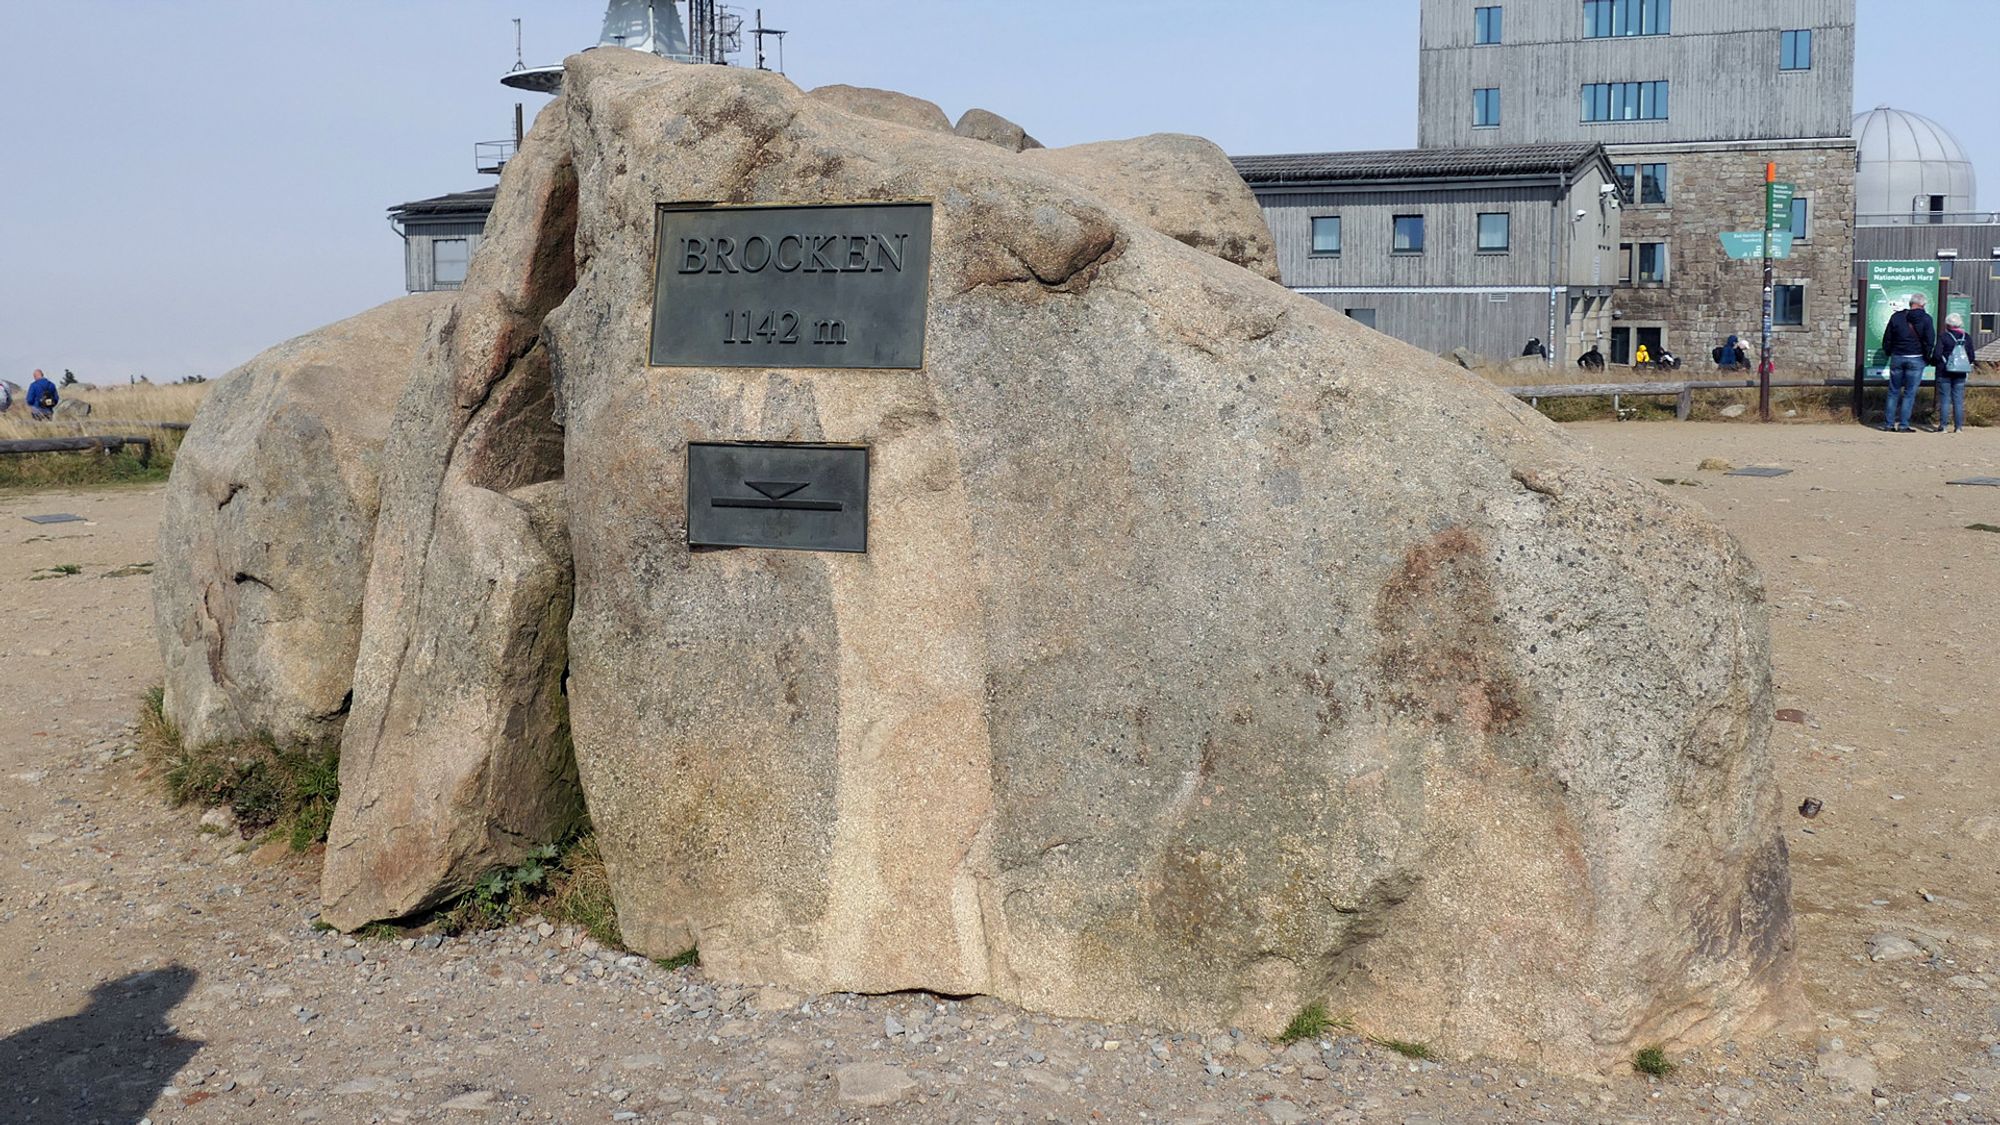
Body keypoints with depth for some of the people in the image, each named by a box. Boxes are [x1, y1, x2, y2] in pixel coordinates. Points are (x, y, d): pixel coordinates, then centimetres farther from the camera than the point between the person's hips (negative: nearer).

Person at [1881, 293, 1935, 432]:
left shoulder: (1896, 317, 3)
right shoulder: (1925, 319, -5)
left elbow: (1887, 339, 7)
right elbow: (1930, 341, -7)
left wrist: (1889, 352, 20)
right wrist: (1928, 358, 6)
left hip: (1897, 358, 3)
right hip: (1916, 359, -3)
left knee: (1893, 391, 10)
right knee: (1910, 393, 1)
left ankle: (1889, 423, 9)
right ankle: (1903, 425, -1)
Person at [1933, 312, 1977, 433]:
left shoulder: (1943, 337, -9)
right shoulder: (1967, 338, 4)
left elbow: (1937, 355, -14)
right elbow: (1972, 357, 5)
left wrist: (1933, 362, 6)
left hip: (1944, 373, -3)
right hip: (1961, 373, 3)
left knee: (1944, 399, 1)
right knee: (1958, 400, 8)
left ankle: (1942, 426, -1)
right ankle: (1958, 426, 7)